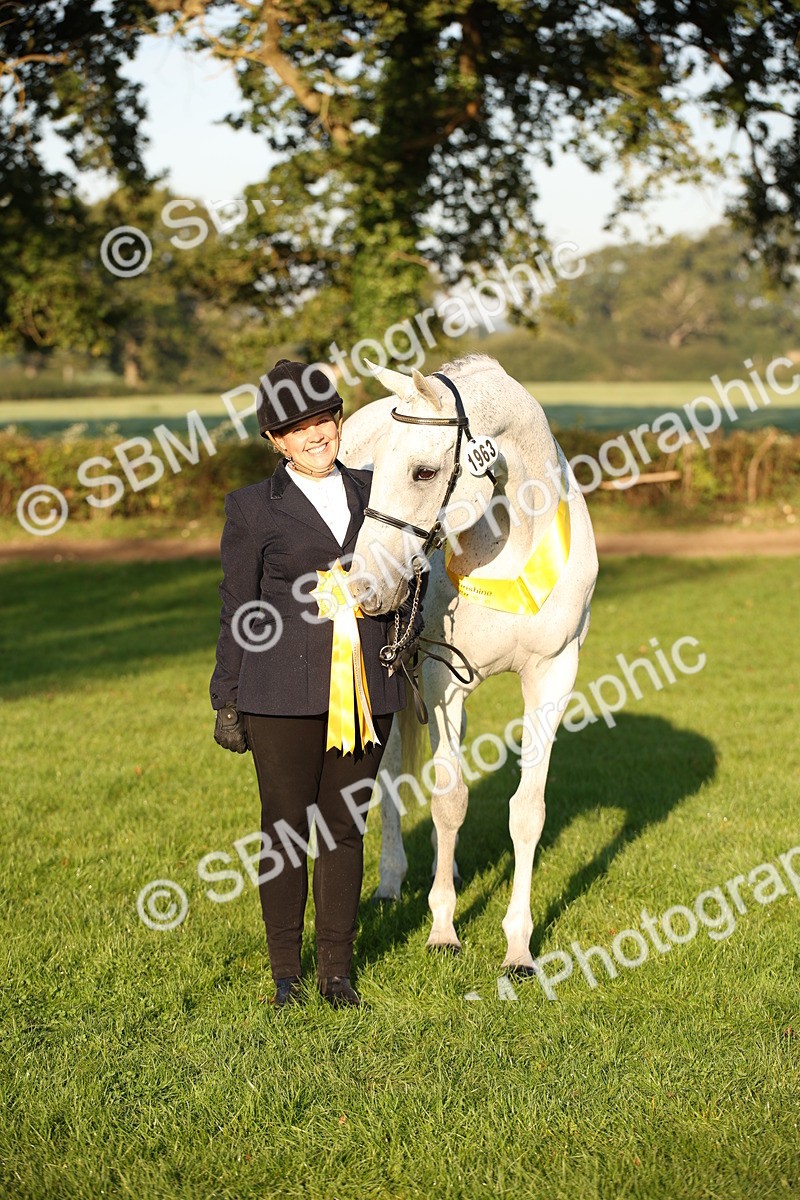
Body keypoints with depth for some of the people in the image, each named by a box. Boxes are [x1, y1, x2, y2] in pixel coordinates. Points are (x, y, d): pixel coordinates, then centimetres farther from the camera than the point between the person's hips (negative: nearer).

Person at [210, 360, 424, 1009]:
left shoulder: (372, 493, 10)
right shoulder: (253, 507, 1)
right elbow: (239, 612, 2)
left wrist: (408, 630, -1)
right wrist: (227, 700, 1)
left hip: (366, 688, 3)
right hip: (283, 692, -3)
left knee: (345, 826, 9)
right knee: (286, 828, 5)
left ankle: (337, 968, 19)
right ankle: (286, 971, 17)